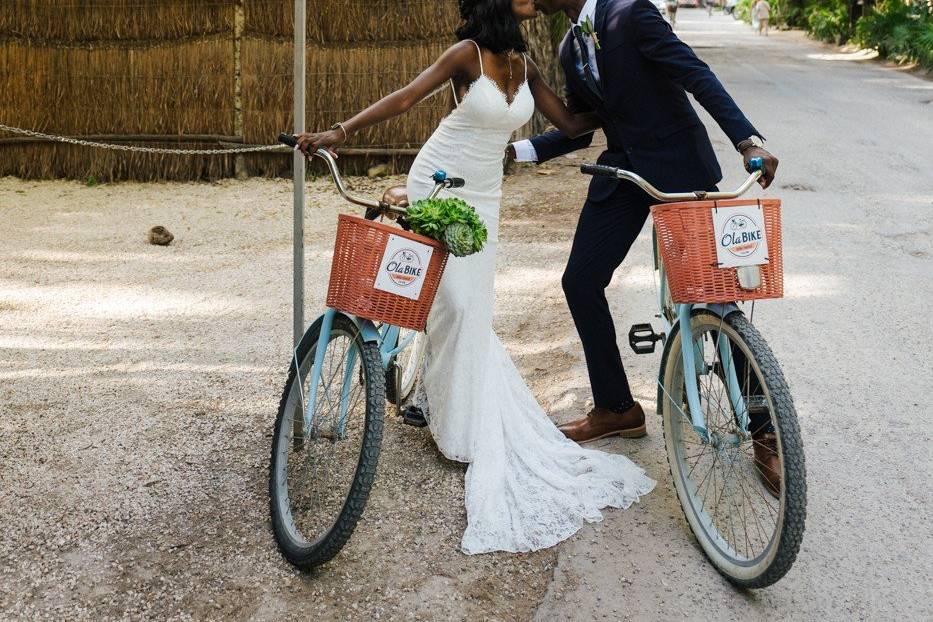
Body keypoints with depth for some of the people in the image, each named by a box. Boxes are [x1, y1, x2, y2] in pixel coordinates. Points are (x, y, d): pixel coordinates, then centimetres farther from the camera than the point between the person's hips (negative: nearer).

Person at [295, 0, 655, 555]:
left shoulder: (524, 65, 5)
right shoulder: (469, 53, -12)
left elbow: (570, 123, 7)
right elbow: (405, 99, -18)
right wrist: (340, 132, -27)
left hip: (482, 197, 5)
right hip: (436, 187, -5)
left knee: (476, 315, 3)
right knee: (456, 305, -12)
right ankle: (462, 429, 1)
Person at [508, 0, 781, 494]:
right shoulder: (571, 49, 10)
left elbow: (698, 76, -22)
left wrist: (748, 140, -34)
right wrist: (516, 150, 6)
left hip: (680, 165, -7)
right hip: (623, 171, 8)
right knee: (581, 282, 2)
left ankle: (766, 434, 1)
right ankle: (615, 408, 18)